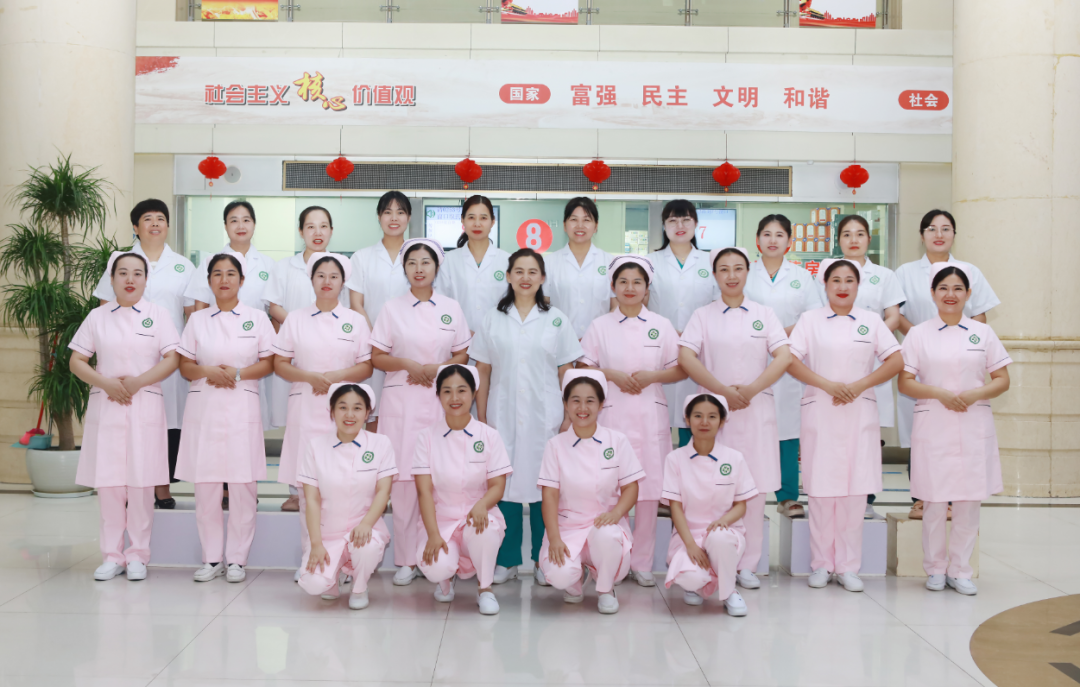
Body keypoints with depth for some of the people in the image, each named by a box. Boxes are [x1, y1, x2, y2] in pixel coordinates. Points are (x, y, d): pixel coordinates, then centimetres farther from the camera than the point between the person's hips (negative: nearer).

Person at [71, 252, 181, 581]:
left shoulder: (158, 315, 5)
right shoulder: (97, 317, 9)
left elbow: (172, 359, -2)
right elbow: (77, 362, 6)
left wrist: (137, 382, -13)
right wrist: (106, 383, -10)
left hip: (145, 404, -1)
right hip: (105, 405, 2)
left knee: (141, 482, -2)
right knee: (107, 482, 2)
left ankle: (138, 555, 9)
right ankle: (112, 555, 12)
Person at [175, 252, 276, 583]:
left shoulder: (257, 318, 7)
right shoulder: (197, 319, 12)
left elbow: (268, 363, 3)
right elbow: (184, 366, 9)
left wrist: (237, 373, -12)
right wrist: (208, 372, -10)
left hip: (242, 407, -1)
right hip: (203, 406, 2)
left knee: (242, 485, -3)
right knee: (205, 485, 1)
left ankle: (236, 559, 6)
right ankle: (211, 558, 11)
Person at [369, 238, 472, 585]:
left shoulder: (451, 308, 9)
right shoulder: (392, 308, 6)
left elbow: (463, 355, 11)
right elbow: (377, 358, 5)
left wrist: (436, 369, -7)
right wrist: (407, 364, -12)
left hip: (440, 400, 1)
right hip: (401, 400, -1)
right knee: (403, 478, -4)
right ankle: (406, 560, 4)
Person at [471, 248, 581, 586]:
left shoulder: (556, 320, 5)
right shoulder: (493, 319, 8)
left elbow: (566, 373, 6)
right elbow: (482, 372, 8)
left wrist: (568, 420, 0)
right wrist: (480, 418, 2)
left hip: (544, 417, -1)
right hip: (502, 416, 1)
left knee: (544, 484, 1)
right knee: (503, 483, 2)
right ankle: (506, 560, 14)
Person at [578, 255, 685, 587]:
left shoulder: (661, 325, 10)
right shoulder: (600, 326, 8)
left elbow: (680, 370, 8)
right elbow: (583, 370, 7)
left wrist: (651, 376, -8)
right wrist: (612, 375, -10)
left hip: (650, 415, 1)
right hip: (611, 413, -1)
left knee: (650, 488, 0)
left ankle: (641, 563, 10)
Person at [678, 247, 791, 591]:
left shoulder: (764, 314, 11)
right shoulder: (703, 315, 8)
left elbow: (784, 357, 0)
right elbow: (686, 358, -6)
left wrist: (751, 389, -12)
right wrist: (724, 390, -14)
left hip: (756, 408, 1)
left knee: (754, 488, 1)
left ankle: (747, 565, 10)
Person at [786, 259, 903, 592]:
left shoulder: (871, 320, 10)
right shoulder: (810, 319, 6)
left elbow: (896, 361, 3)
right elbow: (791, 361, -3)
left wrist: (858, 385, -8)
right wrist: (828, 385, -12)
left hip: (859, 413, 1)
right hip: (819, 411, -1)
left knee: (855, 490, 0)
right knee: (821, 489, -1)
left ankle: (847, 566, 8)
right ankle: (821, 564, 10)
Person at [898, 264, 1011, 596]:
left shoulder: (983, 333, 8)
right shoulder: (919, 334, 4)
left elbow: (1002, 380, 7)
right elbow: (905, 382, 0)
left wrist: (975, 394, -12)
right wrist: (939, 393, -14)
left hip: (974, 426, 2)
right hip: (933, 425, -1)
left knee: (969, 501, 3)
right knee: (934, 501, 0)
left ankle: (959, 569, 15)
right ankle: (935, 568, 15)